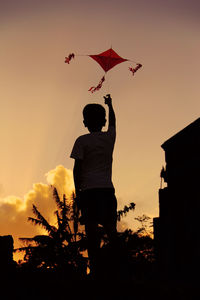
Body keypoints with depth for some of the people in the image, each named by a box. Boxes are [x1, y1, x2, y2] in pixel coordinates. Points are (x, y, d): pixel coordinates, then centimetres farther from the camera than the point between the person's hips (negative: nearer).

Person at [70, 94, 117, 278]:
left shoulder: (82, 141, 1)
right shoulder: (110, 137, 11)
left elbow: (77, 167, -3)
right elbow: (113, 122, 34)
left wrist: (77, 190, 3)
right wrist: (109, 105, 50)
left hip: (88, 189, -3)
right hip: (107, 188, 4)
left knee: (91, 228, -7)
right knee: (110, 228, 9)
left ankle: (95, 268, -12)